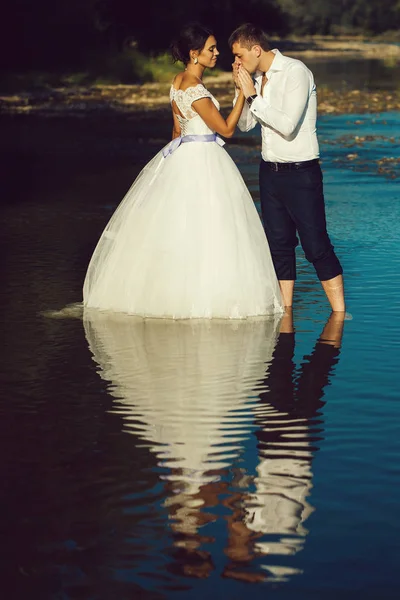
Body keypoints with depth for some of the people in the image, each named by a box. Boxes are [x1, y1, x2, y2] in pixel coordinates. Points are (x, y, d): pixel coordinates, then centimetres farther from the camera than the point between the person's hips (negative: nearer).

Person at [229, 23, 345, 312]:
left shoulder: (295, 72, -15)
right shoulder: (259, 77, 8)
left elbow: (287, 125, -24)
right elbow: (245, 124, 15)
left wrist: (253, 96, -18)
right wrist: (241, 90, 0)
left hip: (300, 172, -8)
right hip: (270, 170, 8)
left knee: (316, 245, -7)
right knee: (279, 245, 10)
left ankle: (339, 313, 0)